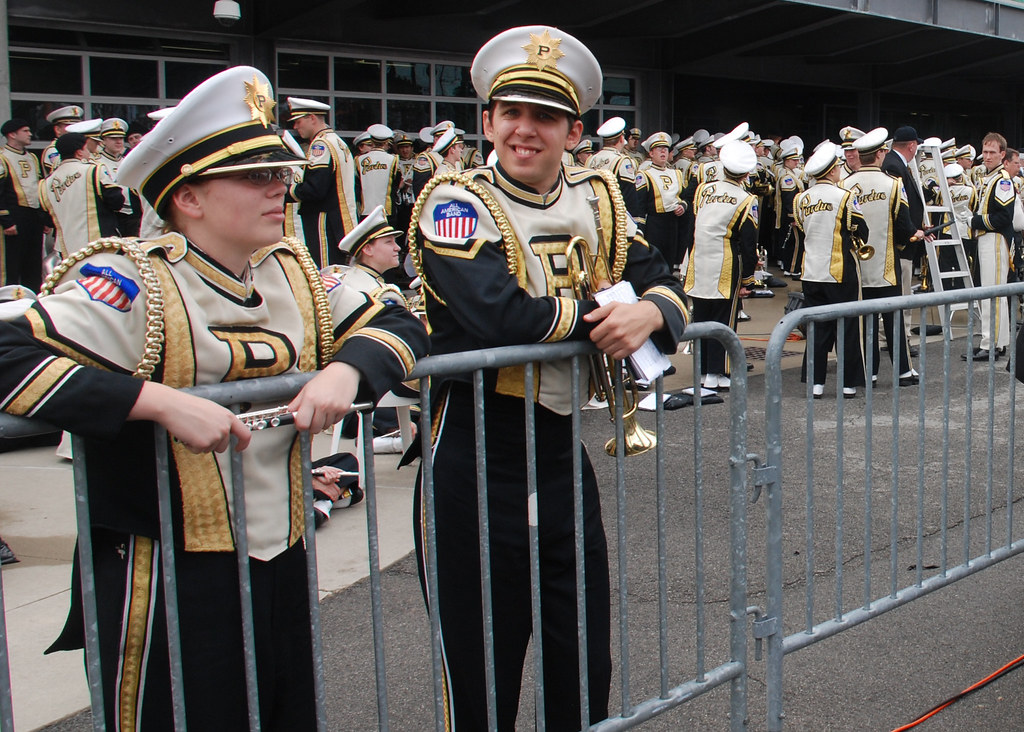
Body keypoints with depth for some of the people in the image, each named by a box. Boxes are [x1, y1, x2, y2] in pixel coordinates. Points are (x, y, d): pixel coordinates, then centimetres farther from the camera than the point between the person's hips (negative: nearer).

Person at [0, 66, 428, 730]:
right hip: (168, 586, -6)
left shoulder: (293, 271, 6)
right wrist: (163, 401, -31)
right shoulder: (135, 283, -15)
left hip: (283, 570, 7)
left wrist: (345, 371, -10)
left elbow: (397, 324, 11)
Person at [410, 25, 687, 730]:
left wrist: (648, 313, -18)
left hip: (563, 450, 6)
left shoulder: (598, 199, 9)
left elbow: (664, 286, 6)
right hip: (474, 464, -5)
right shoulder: (456, 202, -10)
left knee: (586, 671, 17)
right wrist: (600, 314, -14)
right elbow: (497, 313, -27)